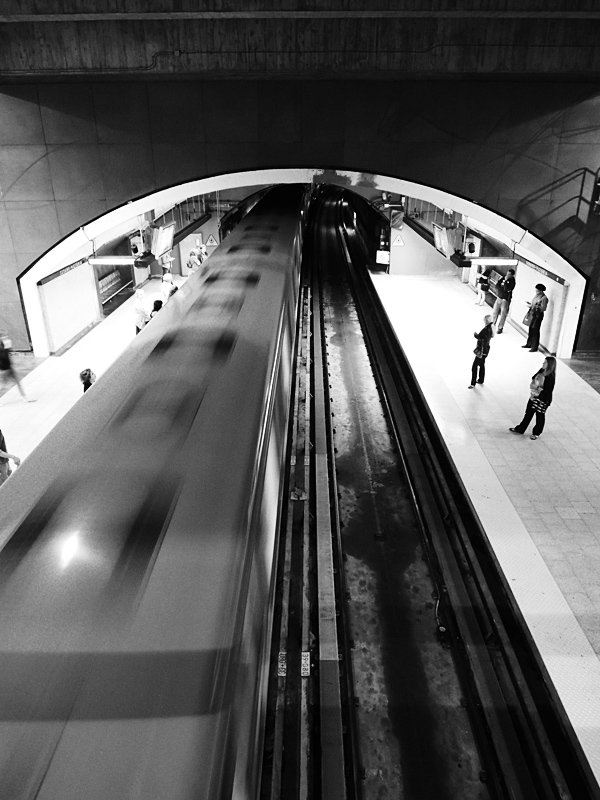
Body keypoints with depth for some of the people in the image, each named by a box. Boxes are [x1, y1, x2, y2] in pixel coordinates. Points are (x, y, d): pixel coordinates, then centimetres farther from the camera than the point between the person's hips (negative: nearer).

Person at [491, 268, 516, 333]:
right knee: (494, 312, 12)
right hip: (499, 298, 6)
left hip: (506, 300, -6)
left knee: (503, 315, -1)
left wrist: (506, 281, -22)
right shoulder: (503, 278, 4)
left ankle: (500, 328, 11)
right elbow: (497, 286, 5)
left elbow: (507, 289, -25)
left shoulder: (512, 281, -13)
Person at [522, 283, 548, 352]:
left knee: (535, 331, -5)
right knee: (530, 330, 15)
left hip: (538, 315, -8)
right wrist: (530, 304, 2)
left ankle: (535, 347, 2)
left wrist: (534, 306, -24)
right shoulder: (536, 295, 10)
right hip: (532, 313, 8)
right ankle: (529, 344, 26)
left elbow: (543, 308, -19)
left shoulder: (544, 298, -16)